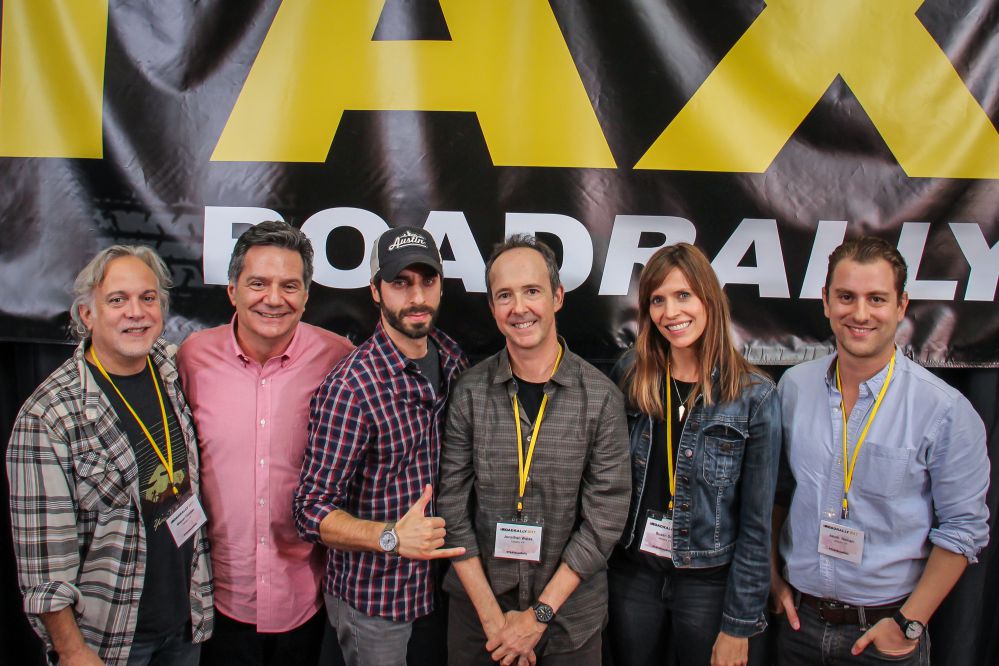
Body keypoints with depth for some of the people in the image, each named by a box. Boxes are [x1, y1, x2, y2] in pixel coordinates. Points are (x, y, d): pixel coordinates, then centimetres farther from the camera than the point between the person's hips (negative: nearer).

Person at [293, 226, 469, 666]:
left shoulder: (453, 358, -2)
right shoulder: (350, 387, -24)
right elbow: (313, 511, -21)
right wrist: (393, 537, -34)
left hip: (441, 580, 6)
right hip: (375, 600, -6)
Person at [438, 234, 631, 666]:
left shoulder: (601, 397, -9)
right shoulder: (469, 393, -6)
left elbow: (604, 517, -9)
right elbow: (453, 508, -5)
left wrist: (540, 613, -11)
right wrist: (493, 615, -10)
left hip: (569, 612, 0)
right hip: (476, 607, 1)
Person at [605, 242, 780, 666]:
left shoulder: (754, 396, -11)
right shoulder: (630, 373, -3)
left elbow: (756, 523, -8)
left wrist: (739, 625, -7)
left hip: (710, 580, -2)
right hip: (632, 574, 3)